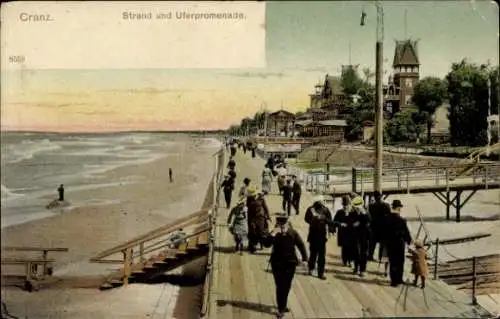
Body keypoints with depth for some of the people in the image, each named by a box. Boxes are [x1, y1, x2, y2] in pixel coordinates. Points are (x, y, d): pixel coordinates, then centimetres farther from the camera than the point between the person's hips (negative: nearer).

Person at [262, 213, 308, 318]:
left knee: (287, 286, 15)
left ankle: (283, 305, 36)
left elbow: (301, 245, -1)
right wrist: (273, 234, -32)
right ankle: (281, 309, 6)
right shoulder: (274, 234, -9)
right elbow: (266, 244, -23)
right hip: (277, 264, -2)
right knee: (280, 286, -4)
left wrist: (304, 259, -6)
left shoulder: (293, 233, -5)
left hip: (290, 263, 2)